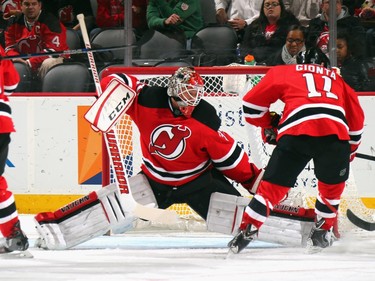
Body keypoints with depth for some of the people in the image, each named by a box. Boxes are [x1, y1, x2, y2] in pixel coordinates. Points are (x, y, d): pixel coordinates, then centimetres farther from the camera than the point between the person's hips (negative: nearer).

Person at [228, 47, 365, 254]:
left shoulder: (283, 72, 29)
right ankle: (321, 233, 24)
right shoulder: (337, 79, 34)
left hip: (296, 131, -1)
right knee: (332, 184, 26)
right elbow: (356, 120, 37)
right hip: (335, 133, 1)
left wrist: (269, 124, 42)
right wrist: (349, 152, 49)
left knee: (273, 185, 9)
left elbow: (251, 104, 26)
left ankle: (246, 232, 2)